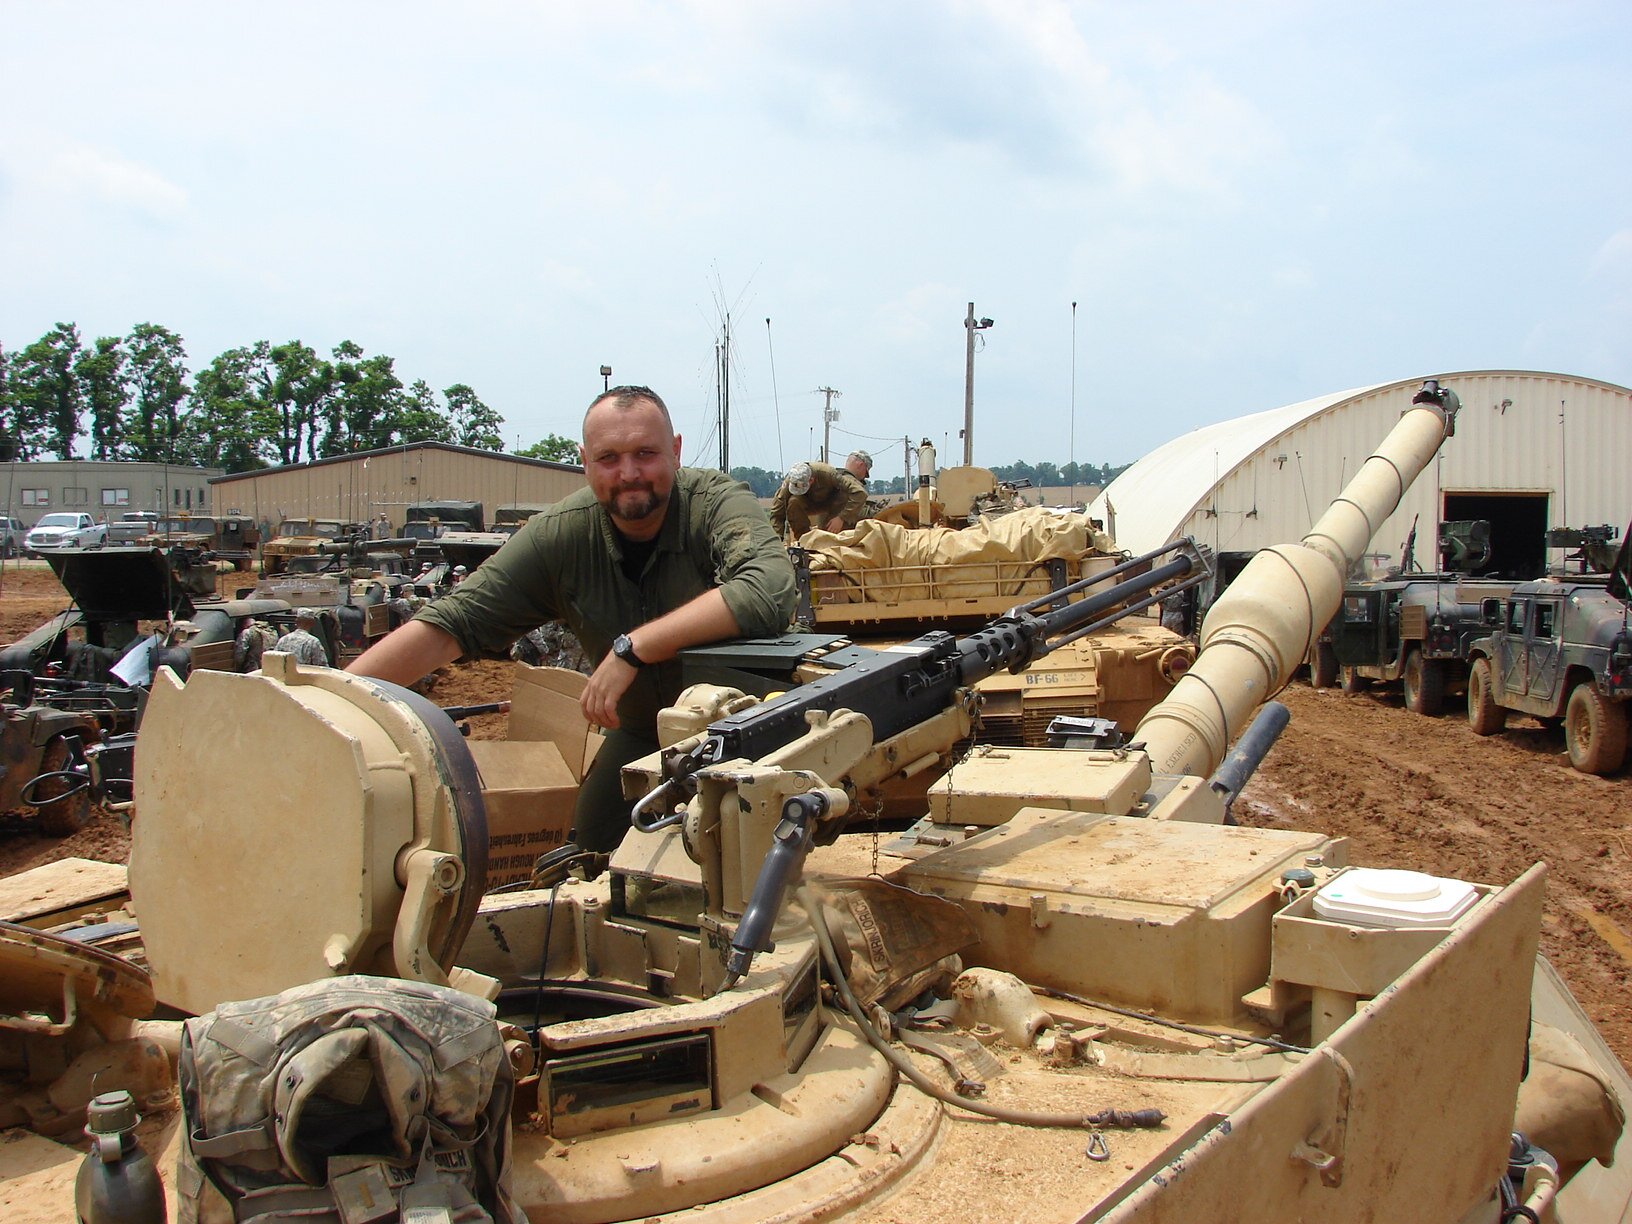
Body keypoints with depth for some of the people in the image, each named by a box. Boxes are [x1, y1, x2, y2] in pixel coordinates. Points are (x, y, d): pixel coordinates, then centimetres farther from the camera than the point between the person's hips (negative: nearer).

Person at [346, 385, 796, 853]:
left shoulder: (717, 503, -22)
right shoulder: (560, 535, -13)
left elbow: (770, 592, -43)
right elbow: (451, 625, -13)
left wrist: (632, 648, -39)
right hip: (641, 731, 4)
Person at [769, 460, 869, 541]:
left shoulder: (828, 473, -38)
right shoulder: (789, 481, -30)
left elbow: (860, 493, -43)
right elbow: (776, 513, -27)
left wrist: (841, 518, -45)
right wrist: (777, 539, -39)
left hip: (832, 500, -1)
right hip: (812, 502, 2)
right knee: (793, 502, -33)